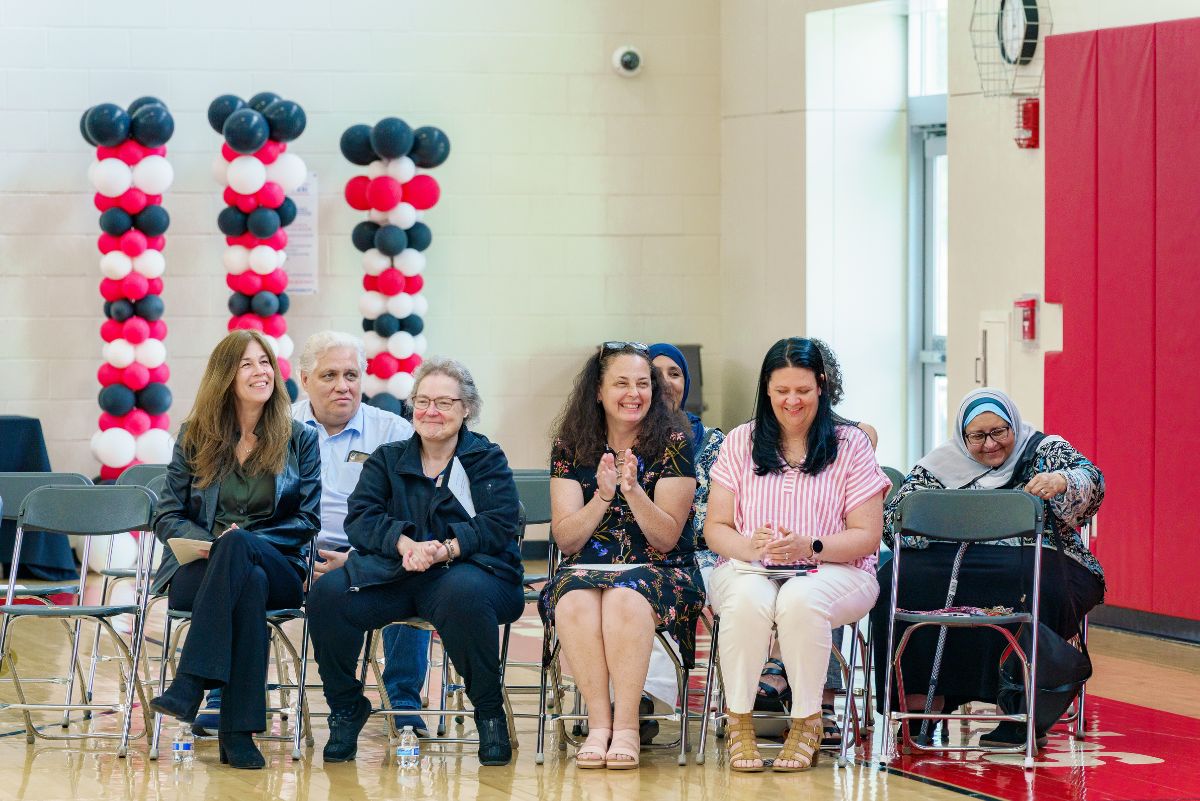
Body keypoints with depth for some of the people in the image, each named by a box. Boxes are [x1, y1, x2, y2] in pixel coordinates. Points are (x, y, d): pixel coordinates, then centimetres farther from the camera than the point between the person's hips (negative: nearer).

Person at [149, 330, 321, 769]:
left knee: (238, 545, -38)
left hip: (279, 569, 0)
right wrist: (212, 542, -13)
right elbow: (166, 516, 9)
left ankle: (189, 685, -46)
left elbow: (308, 520, 4)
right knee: (250, 584, -38)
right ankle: (238, 729, -44)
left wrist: (241, 539, -12)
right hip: (198, 570, 0)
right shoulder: (195, 437, 12)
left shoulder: (300, 439, 11)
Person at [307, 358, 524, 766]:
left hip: (468, 568, -3)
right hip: (393, 575, 3)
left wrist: (446, 548, -23)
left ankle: (490, 711, -19)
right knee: (327, 593, -25)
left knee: (462, 593, -40)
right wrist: (406, 544, -19)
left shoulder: (487, 460, 11)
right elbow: (360, 518, 3)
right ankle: (346, 707, -4)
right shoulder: (386, 459, 19)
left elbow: (500, 524, -5)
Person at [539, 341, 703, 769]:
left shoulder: (672, 444, 0)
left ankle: (626, 726, -31)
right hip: (587, 567, 2)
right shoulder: (571, 447, 6)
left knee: (625, 599, -36)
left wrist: (633, 490, -21)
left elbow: (667, 539, -5)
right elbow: (566, 539, 2)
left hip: (658, 570, -2)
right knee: (574, 602, -33)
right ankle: (599, 723, -28)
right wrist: (603, 496, -14)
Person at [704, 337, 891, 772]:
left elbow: (866, 536, -1)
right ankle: (739, 720, -21)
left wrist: (810, 547, -19)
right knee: (748, 598, -37)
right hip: (749, 569, 1)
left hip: (836, 571, -1)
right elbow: (715, 528, 8)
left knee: (800, 600, -38)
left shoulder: (850, 444, 4)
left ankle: (807, 721, -19)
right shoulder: (740, 442, 10)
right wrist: (749, 547, -16)